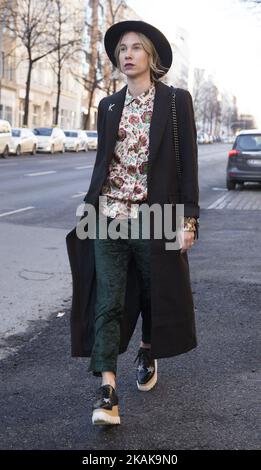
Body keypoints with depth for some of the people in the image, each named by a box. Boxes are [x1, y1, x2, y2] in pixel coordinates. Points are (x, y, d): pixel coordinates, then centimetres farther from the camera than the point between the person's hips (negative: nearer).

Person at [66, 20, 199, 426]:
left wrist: (189, 218, -9)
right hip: (109, 220, 2)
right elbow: (101, 162, 15)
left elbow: (188, 162, -4)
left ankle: (148, 354, 40)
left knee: (154, 295, 13)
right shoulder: (108, 106, 10)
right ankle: (107, 389, -4)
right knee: (107, 302, -5)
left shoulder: (177, 101, -1)